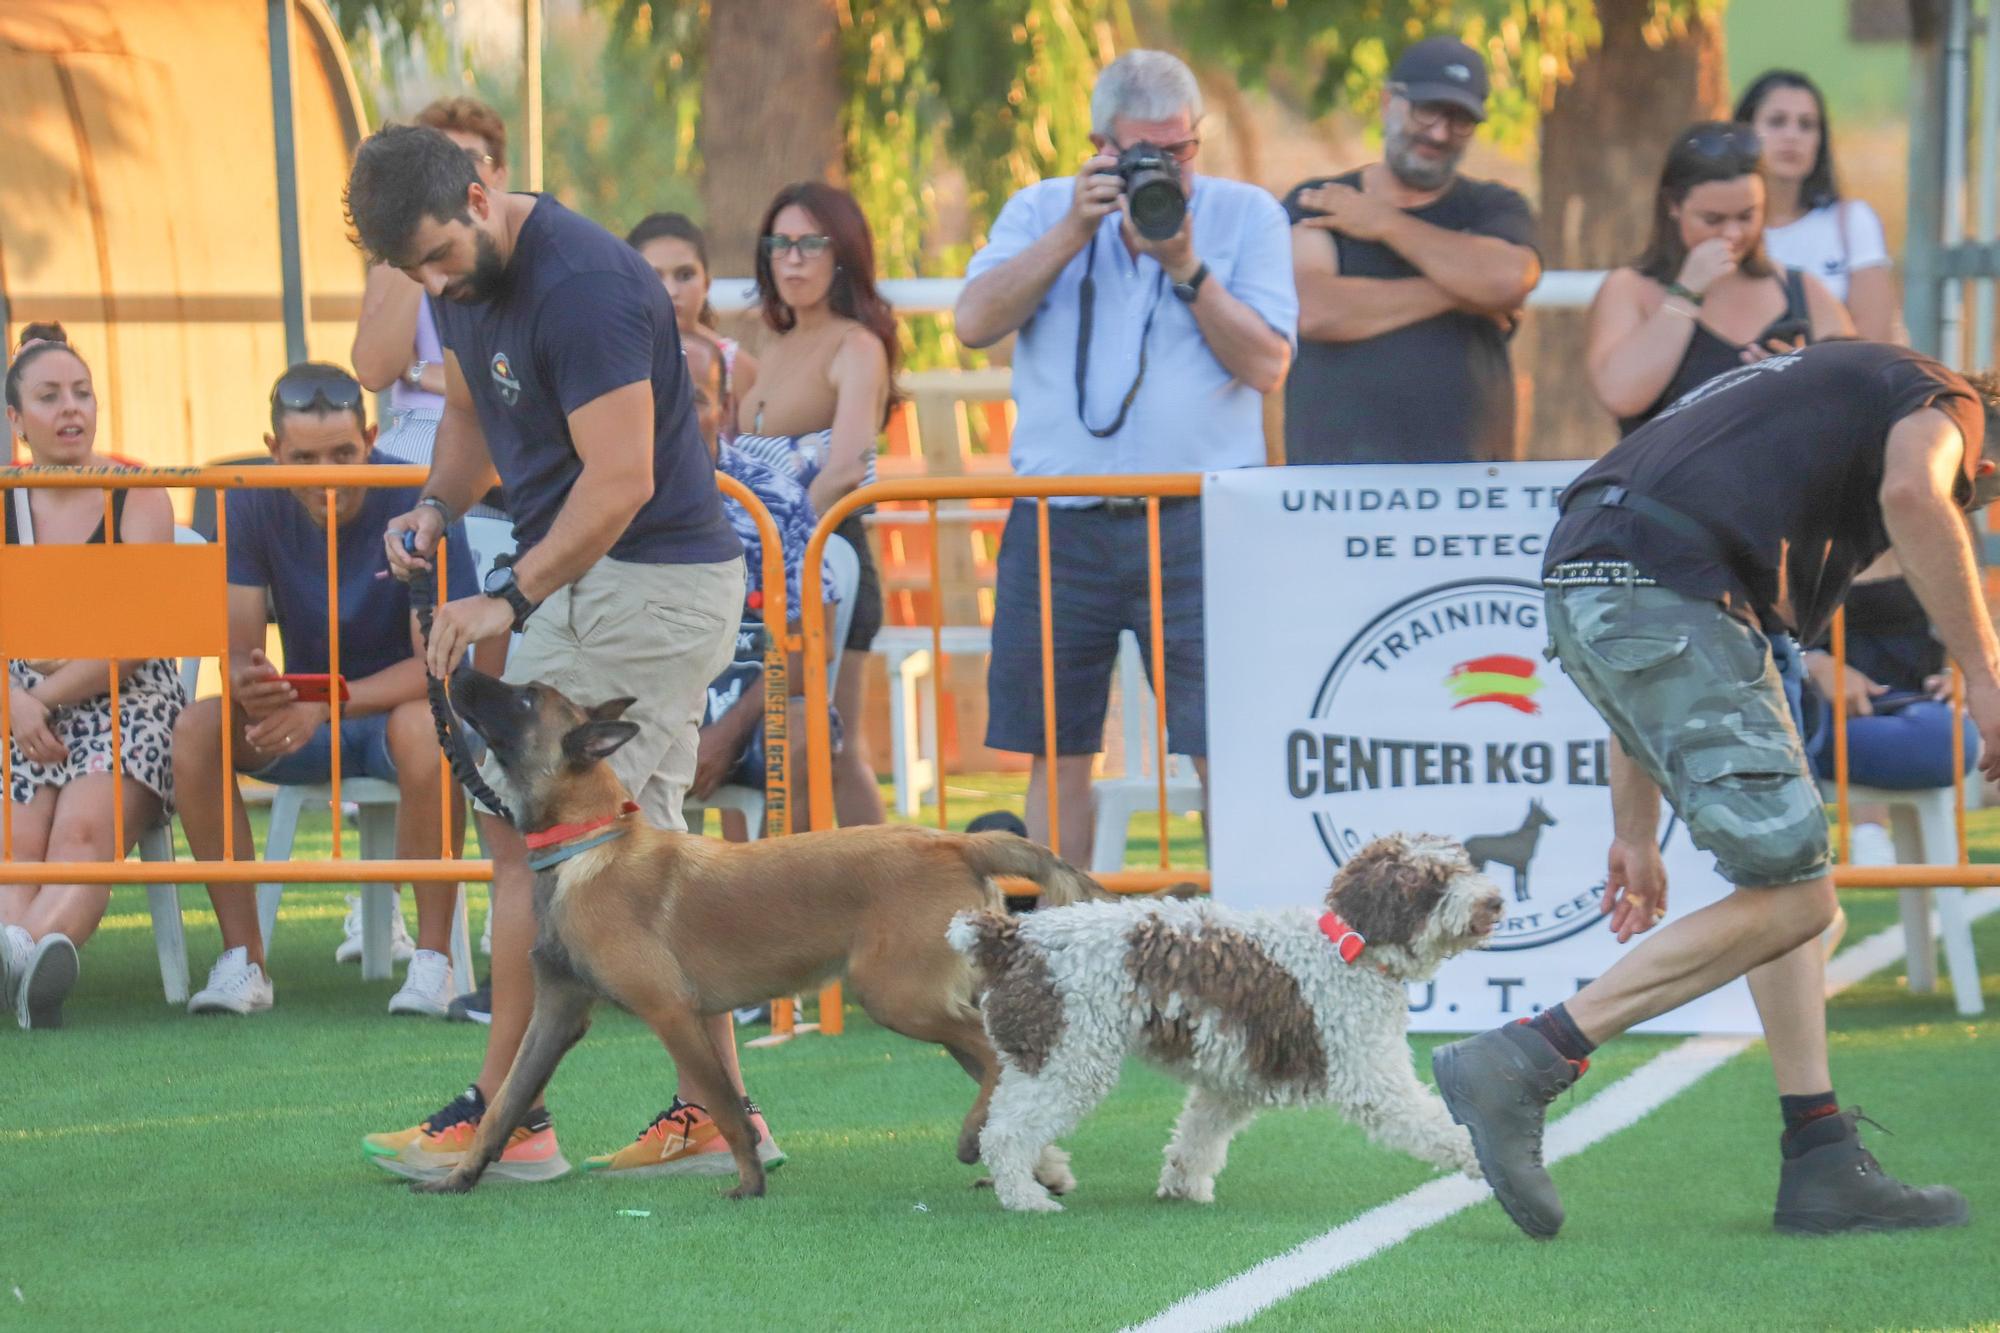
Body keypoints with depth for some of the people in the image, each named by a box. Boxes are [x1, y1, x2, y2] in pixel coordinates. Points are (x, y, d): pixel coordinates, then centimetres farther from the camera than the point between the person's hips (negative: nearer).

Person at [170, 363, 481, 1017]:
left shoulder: (417, 504, -18)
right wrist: (249, 684, -36)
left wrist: (328, 705, -36)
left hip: (396, 702, -3)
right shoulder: (251, 505, -9)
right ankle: (242, 958, -21)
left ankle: (433, 958, -29)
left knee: (423, 728, -39)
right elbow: (237, 650, -10)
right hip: (303, 713, 3)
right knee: (196, 728, -26)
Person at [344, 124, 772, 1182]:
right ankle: (717, 1111, 12)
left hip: (640, 581, -10)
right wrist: (437, 505, 4)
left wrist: (510, 600, -25)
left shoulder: (581, 285, -23)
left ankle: (503, 1115, -2)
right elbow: (469, 408, 24)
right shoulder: (464, 278, 7)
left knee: (527, 832, -7)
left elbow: (621, 480, -26)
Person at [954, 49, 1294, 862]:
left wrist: (1185, 266, -12)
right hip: (1059, 522, 2)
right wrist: (1074, 233, -10)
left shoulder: (1245, 216, 6)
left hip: (1197, 521, -2)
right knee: (1058, 750, 6)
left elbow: (1268, 366, -3)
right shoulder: (1042, 212, 11)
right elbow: (975, 323, -4)